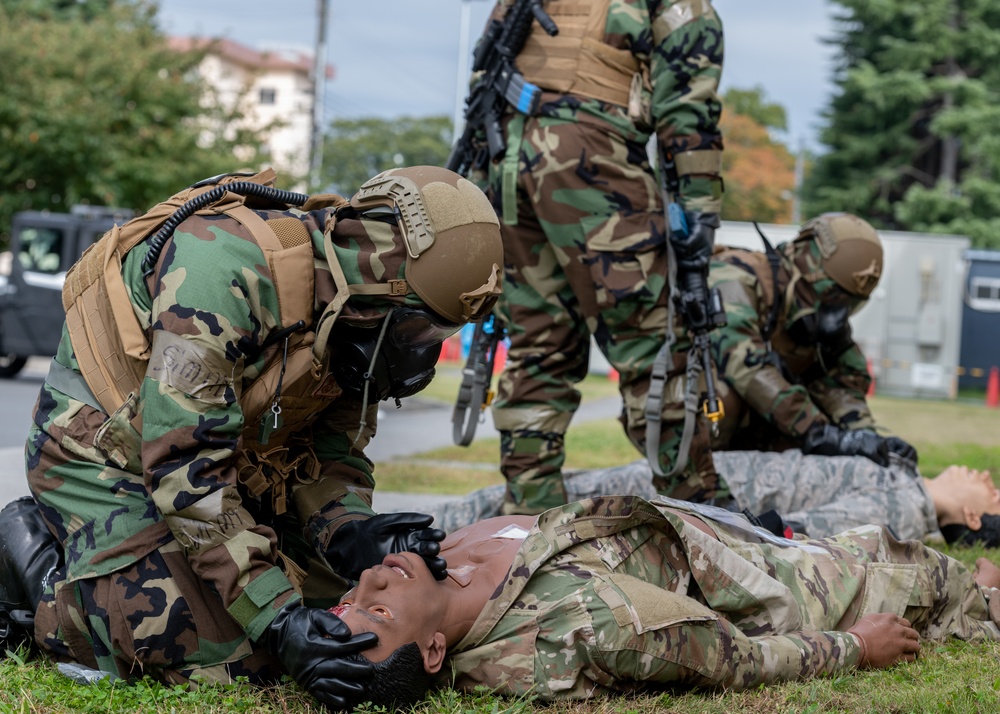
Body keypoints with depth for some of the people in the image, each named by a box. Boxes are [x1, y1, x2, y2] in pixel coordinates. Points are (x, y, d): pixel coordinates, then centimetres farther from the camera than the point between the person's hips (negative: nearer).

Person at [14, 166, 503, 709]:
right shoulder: (229, 265, -33)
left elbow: (328, 450, 1)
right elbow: (184, 464, -35)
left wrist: (350, 532, -23)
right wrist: (277, 618, -36)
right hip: (106, 454, -9)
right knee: (220, 659, -22)